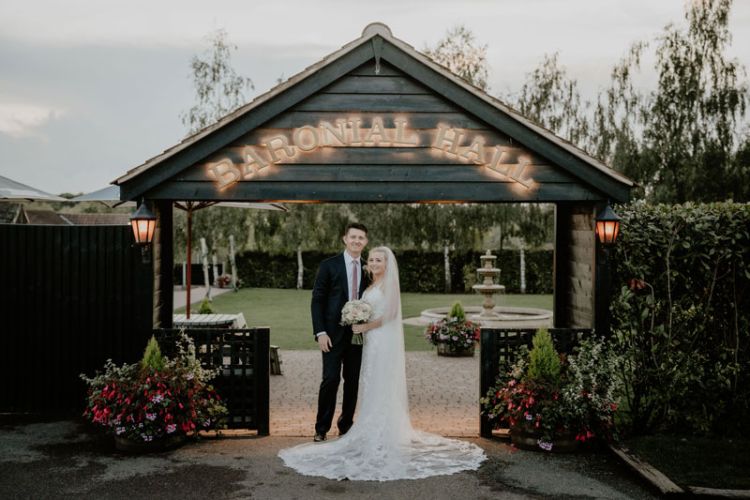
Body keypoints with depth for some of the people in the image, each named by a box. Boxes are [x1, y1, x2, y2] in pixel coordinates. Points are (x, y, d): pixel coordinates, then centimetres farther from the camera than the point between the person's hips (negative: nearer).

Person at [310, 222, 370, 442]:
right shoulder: (329, 265, -2)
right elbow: (317, 300, -4)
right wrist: (320, 332, -12)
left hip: (358, 333, 4)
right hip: (334, 333, -4)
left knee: (353, 381, 8)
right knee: (331, 379, -8)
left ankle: (346, 425, 20)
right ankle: (321, 428, 4)